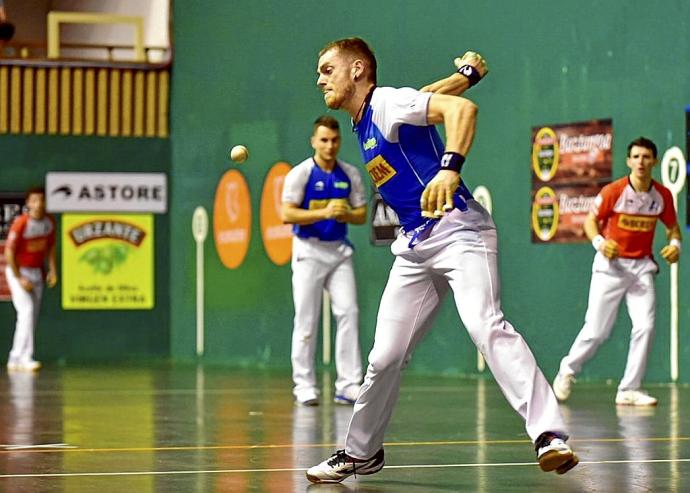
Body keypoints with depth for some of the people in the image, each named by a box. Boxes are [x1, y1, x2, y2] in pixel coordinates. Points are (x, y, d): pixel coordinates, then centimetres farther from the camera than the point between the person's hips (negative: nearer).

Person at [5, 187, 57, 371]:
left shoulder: (49, 222, -1)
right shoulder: (21, 223, -20)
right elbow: (9, 251, -18)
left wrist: (52, 270, 2)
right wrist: (19, 278, -19)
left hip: (37, 272, 7)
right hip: (18, 271, -7)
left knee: (32, 316, 6)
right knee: (26, 310, -19)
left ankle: (15, 360, 13)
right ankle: (26, 358, -23)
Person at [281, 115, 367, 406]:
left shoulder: (350, 174, 7)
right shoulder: (301, 173, -5)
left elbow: (361, 215, 10)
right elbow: (287, 214, -11)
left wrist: (346, 214, -12)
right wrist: (324, 212, -20)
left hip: (339, 250, 3)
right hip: (309, 250, -3)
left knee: (348, 312, -7)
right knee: (306, 318, -2)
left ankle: (348, 385, -5)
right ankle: (304, 385, 6)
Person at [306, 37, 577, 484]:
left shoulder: (388, 102, -8)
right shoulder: (362, 124, 18)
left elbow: (461, 108, -23)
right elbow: (429, 97, 32)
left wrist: (450, 168, -36)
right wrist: (468, 75, 20)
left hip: (458, 229, -9)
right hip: (415, 247, 9)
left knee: (486, 326, -28)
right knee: (385, 359, 7)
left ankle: (550, 435, -36)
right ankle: (361, 453, 24)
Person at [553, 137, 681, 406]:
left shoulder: (662, 195, -2)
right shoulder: (613, 191, -12)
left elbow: (672, 226, 13)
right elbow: (591, 220, -1)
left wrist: (675, 244, -9)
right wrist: (599, 242, -21)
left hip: (642, 266, 3)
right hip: (610, 264, -3)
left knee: (645, 326, -11)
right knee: (597, 330, -2)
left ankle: (629, 390, -3)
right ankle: (567, 370, 25)